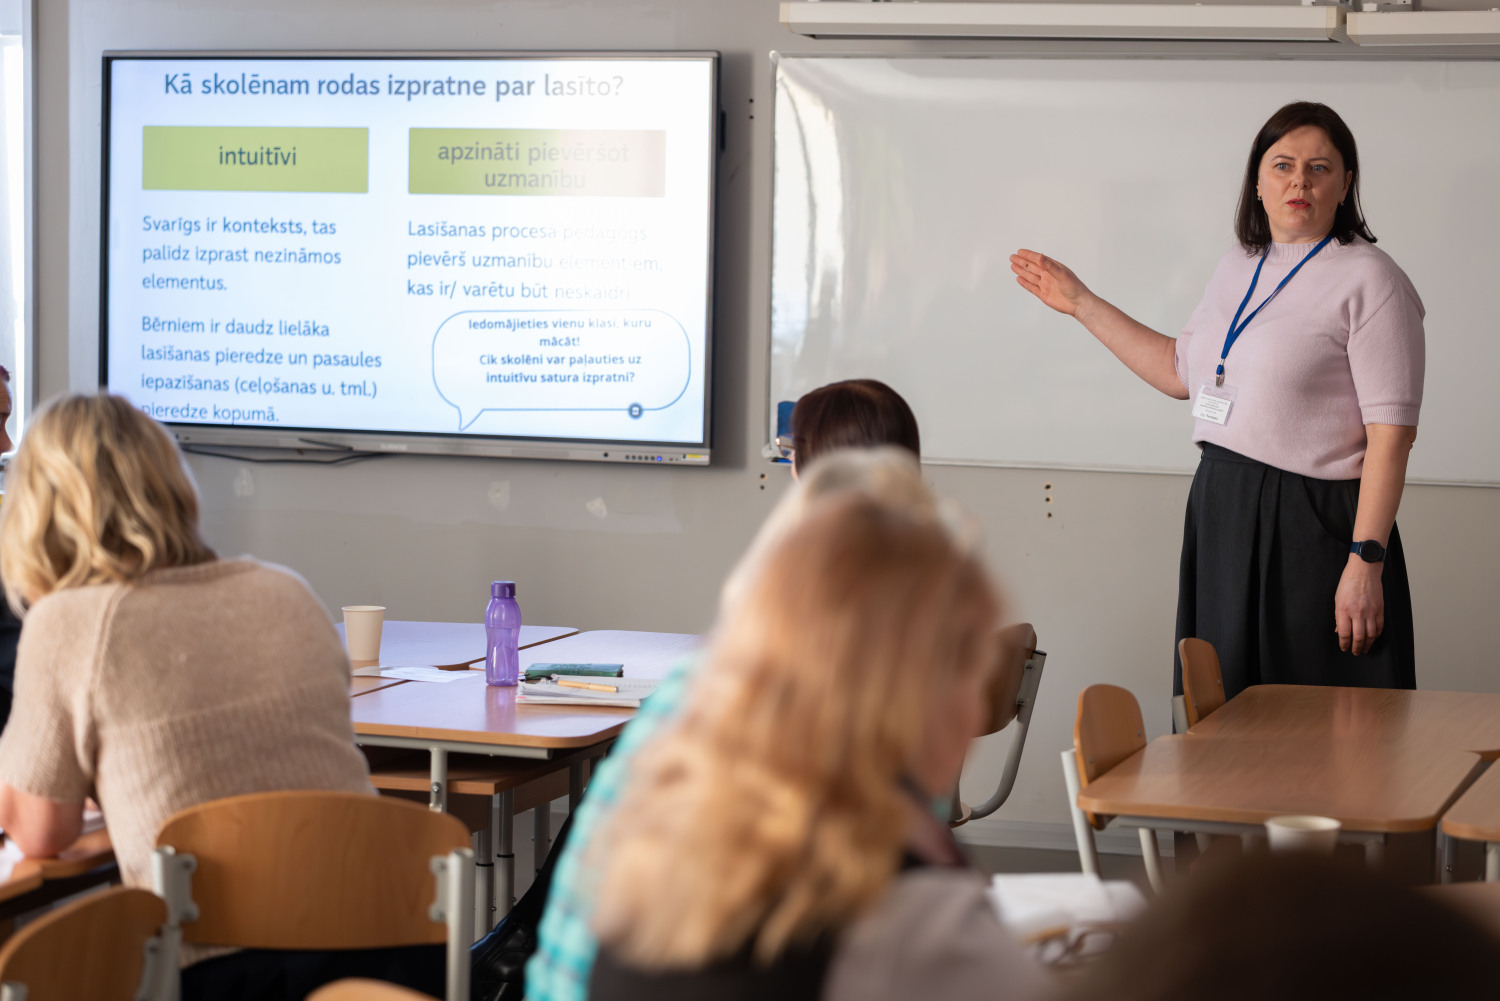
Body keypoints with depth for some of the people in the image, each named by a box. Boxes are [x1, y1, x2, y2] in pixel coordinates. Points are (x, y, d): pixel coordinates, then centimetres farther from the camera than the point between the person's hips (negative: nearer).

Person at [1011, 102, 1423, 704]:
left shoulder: (1368, 280, -9)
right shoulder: (1238, 269, 14)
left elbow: (1391, 434, -14)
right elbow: (1183, 371, 26)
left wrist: (1366, 562, -21)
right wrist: (1082, 304, 25)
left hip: (1313, 528, -7)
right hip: (1221, 513, 7)